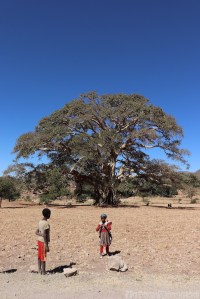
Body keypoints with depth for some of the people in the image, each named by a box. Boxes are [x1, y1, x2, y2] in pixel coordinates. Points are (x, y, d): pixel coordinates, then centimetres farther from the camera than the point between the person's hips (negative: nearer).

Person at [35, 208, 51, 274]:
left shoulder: (40, 222, 6)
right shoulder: (46, 223, -21)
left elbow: (36, 232, 9)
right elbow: (44, 235, -23)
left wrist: (41, 235, -6)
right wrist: (46, 245, -20)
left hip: (39, 240, 8)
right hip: (43, 242, -8)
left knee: (40, 256, 15)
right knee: (43, 257, 2)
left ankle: (39, 270, 25)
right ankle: (43, 271, 10)